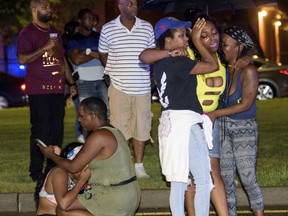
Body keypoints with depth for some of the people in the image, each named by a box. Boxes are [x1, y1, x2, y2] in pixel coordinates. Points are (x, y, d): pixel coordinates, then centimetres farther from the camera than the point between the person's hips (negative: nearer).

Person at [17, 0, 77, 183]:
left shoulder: (54, 32, 19)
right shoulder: (28, 33, -5)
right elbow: (22, 59, -17)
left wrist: (71, 83, 20)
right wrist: (45, 47, -20)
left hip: (57, 90, 7)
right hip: (39, 91, -7)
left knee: (57, 131, 7)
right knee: (41, 132, -7)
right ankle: (37, 172, -1)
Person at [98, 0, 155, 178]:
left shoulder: (147, 28, 5)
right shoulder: (108, 29, 1)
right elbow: (103, 54, 12)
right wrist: (116, 71, 3)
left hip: (142, 88, 2)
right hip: (119, 87, -2)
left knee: (141, 127, 6)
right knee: (119, 129, -1)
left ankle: (139, 166, 16)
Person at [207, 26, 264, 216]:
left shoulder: (248, 71, -12)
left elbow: (245, 104, -16)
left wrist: (216, 113, -19)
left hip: (244, 129, -5)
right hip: (224, 129, 5)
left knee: (248, 178, -7)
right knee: (226, 179, 7)